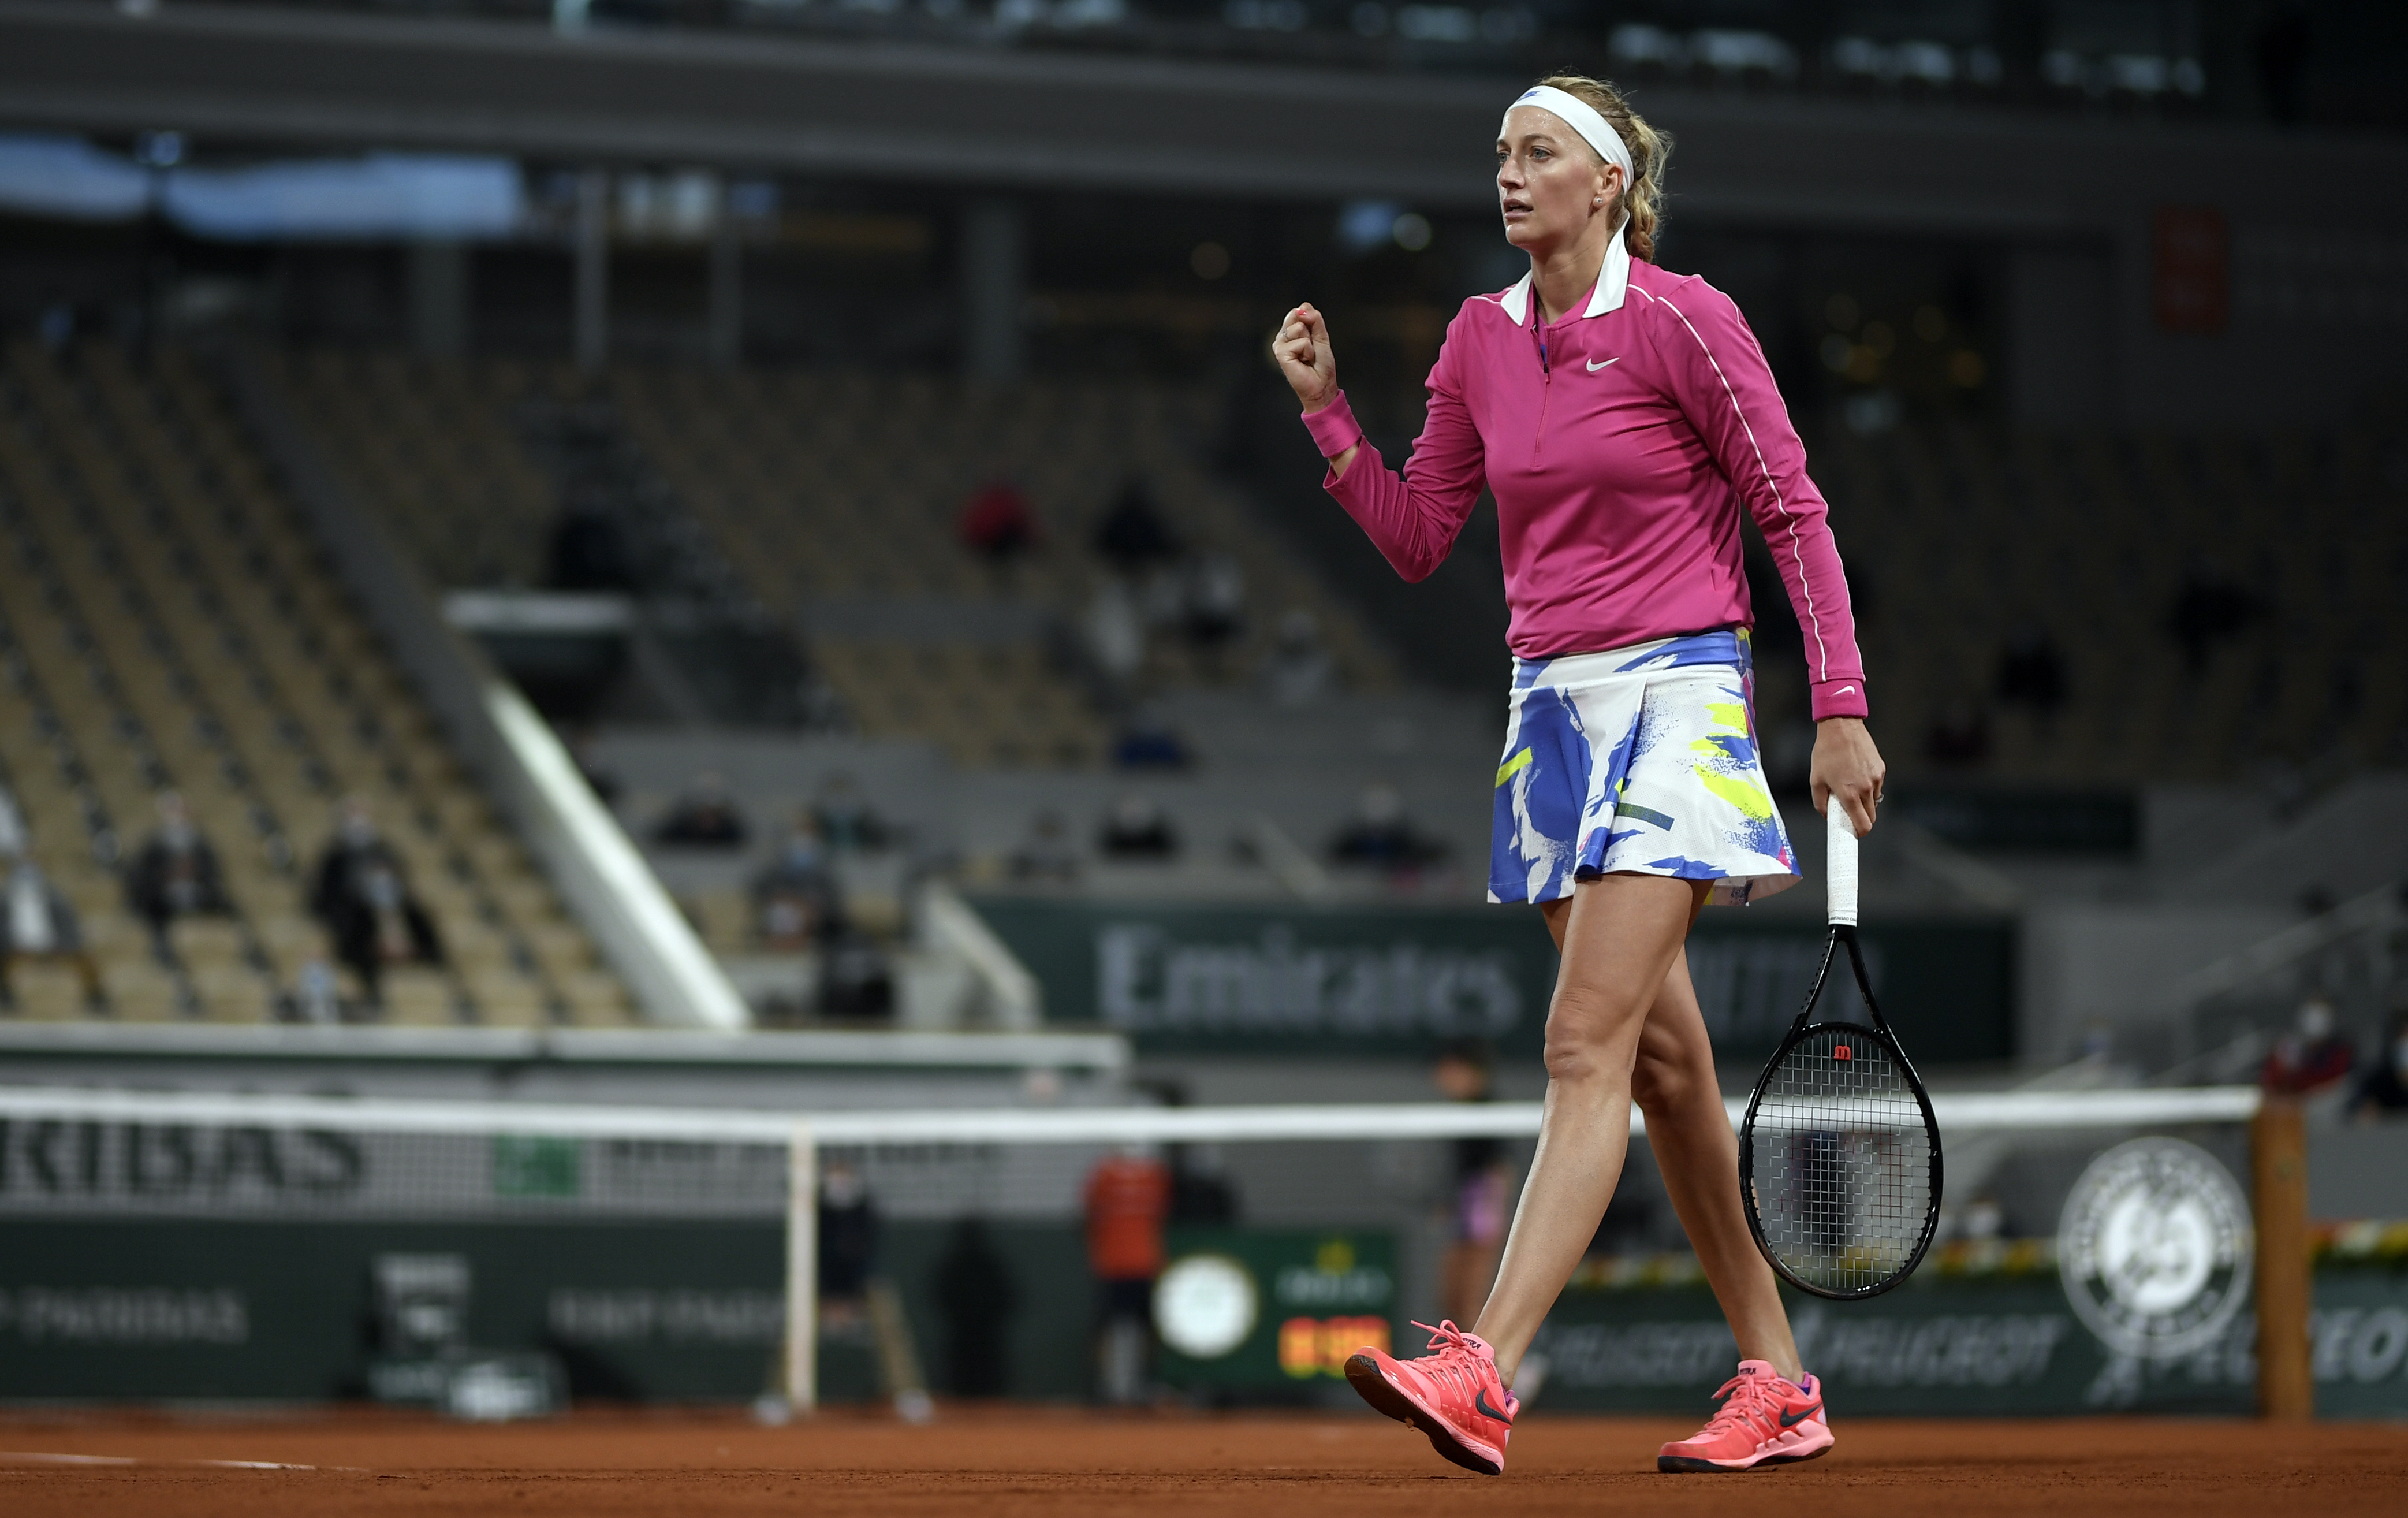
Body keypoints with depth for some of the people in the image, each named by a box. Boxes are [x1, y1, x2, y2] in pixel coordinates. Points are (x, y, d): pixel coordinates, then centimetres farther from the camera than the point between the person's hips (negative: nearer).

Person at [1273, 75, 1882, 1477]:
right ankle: (1780, 1386, 15)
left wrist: (1841, 708, -9)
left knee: (1587, 1046, -16)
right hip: (1553, 703, 7)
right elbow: (1416, 538, 14)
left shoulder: (1684, 322, -9)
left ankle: (1483, 1380, -26)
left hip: (1678, 692, -7)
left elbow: (1796, 513, -5)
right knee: (1664, 1061, 8)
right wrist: (1325, 407, 2)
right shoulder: (1482, 339, 9)